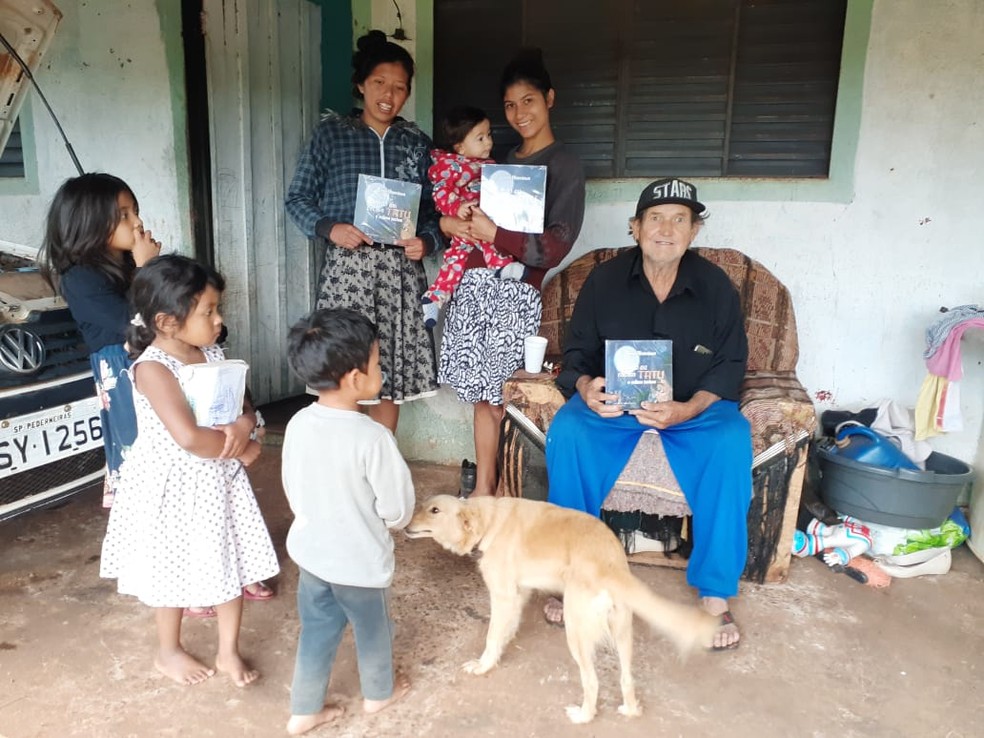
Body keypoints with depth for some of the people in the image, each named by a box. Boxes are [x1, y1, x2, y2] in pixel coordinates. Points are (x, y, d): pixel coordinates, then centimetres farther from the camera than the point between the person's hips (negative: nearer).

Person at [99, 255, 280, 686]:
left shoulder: (212, 354, -1)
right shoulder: (153, 367, -24)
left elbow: (242, 406, 4)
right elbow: (190, 437, -33)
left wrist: (243, 425, -19)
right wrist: (241, 449, -19)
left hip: (219, 480, 6)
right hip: (173, 487, -6)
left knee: (230, 564, 13)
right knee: (174, 572, 14)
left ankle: (228, 650, 31)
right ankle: (168, 651, 38)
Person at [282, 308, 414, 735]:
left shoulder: (298, 424, -10)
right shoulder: (373, 437, -30)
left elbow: (292, 490, 4)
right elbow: (397, 509, -20)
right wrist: (388, 523, 3)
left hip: (310, 552, 5)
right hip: (361, 561, -5)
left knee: (316, 631, 23)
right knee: (372, 630, 21)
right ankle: (378, 692, 45)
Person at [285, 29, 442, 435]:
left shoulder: (418, 142, 12)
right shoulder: (331, 133, 5)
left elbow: (435, 209, 13)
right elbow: (298, 198, 5)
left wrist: (426, 241, -8)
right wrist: (330, 228, -13)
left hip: (400, 269, 3)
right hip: (347, 266, -2)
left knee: (393, 372, 7)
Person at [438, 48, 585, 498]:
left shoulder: (564, 166, -3)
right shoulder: (506, 160, 18)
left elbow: (553, 249, -11)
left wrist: (491, 233, -16)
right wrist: (449, 223, 3)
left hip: (513, 292, -6)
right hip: (474, 284, 6)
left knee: (498, 397, -3)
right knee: (482, 394, 8)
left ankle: (494, 491, 11)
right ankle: (483, 487, 17)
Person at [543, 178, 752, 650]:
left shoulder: (716, 286, -4)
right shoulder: (605, 279, -3)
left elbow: (731, 363, -3)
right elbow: (577, 352, 2)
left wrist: (689, 409, -23)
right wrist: (586, 387, -22)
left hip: (695, 404, 0)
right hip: (613, 400, 1)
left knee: (732, 442, -31)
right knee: (566, 432, -29)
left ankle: (715, 593, -18)